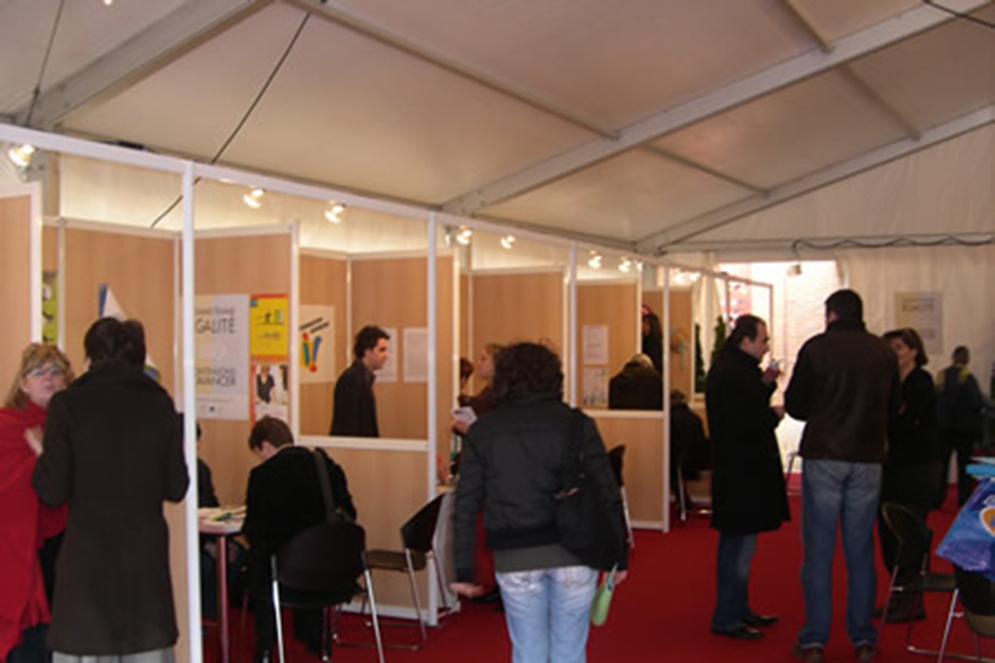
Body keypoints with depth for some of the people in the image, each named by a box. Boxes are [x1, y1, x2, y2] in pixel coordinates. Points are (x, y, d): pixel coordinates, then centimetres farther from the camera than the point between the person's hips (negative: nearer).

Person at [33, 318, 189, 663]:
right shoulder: (160, 403, 2)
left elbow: (52, 491, -7)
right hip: (147, 554, 3)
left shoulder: (68, 404, -6)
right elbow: (176, 488, 4)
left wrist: (42, 455, 11)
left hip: (87, 557, -2)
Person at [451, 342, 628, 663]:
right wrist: (619, 555, 8)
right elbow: (607, 494, 1)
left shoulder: (482, 431, 5)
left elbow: (465, 506, 4)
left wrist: (463, 570, 8)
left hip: (514, 558, 1)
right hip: (572, 552, 0)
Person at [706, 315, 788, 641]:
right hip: (738, 472, -11)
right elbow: (742, 423, -26)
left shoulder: (739, 369, 14)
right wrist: (773, 415, -11)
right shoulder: (728, 373, -20)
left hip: (746, 470, 11)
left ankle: (738, 609, 29)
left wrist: (764, 384, 6)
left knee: (739, 542, 18)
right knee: (739, 544, -6)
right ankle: (726, 619, 2)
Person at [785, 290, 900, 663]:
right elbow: (892, 408, 10)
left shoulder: (816, 348, -7)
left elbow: (795, 405, -3)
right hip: (868, 458, 3)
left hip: (823, 457, -3)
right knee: (861, 550, 11)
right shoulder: (884, 352, 3)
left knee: (818, 551, 4)